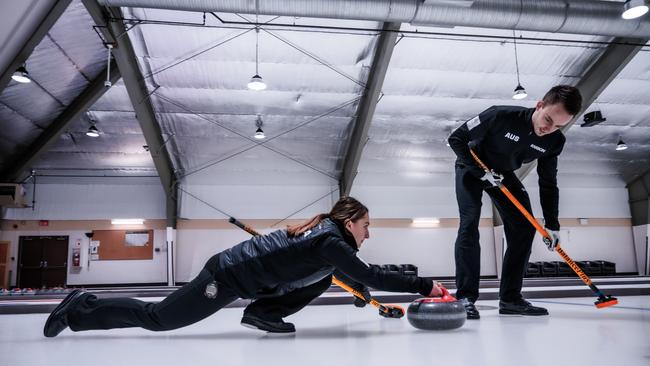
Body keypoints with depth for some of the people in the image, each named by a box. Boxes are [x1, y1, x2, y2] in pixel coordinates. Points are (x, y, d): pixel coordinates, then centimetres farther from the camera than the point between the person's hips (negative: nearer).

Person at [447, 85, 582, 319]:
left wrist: (552, 224, -8)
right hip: (472, 169, -5)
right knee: (469, 224, -21)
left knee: (524, 228, -5)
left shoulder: (554, 141, -16)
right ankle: (465, 297, -19)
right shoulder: (501, 116, -33)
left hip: (503, 174, 6)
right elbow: (456, 139, -24)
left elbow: (548, 183, -5)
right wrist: (482, 172, -27)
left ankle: (510, 298, 1)